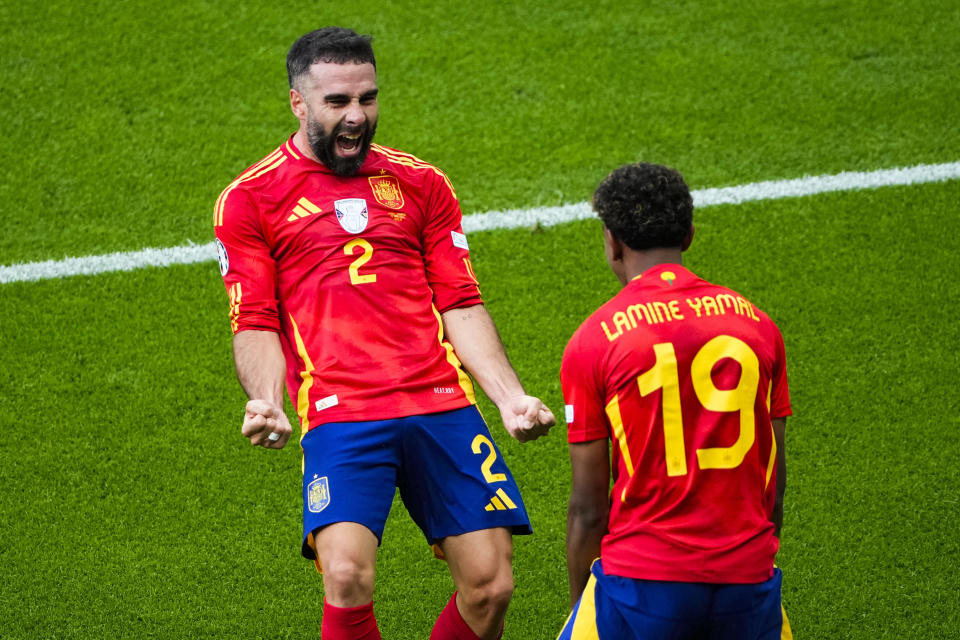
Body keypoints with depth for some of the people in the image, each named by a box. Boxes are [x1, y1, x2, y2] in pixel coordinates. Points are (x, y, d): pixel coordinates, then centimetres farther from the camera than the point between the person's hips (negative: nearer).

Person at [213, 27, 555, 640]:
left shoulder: (421, 183, 18)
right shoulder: (249, 199, 9)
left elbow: (461, 306, 15)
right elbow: (256, 326, 5)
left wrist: (512, 397, 2)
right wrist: (266, 402, -14)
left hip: (443, 404, 3)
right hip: (340, 413, -3)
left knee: (490, 584, -7)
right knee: (348, 577, -24)